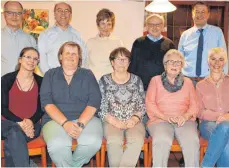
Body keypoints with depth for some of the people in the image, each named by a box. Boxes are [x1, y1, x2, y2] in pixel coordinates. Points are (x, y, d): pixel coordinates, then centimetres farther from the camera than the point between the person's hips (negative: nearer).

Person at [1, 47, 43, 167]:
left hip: (32, 125, 1)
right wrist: (20, 122, -18)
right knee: (16, 132, -35)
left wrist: (31, 121, -17)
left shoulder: (40, 82, 6)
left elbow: (41, 108, 3)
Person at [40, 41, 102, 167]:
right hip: (56, 120, -1)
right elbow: (47, 102, -1)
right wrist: (65, 123, -16)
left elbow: (94, 101, -1)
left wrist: (80, 123, -16)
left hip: (86, 118, 1)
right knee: (57, 145, -33)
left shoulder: (87, 75, 11)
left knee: (93, 142, -29)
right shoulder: (50, 75, 12)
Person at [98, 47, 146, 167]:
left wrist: (135, 119, -9)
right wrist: (114, 121, -13)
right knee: (114, 141, -32)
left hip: (133, 121, 2)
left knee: (137, 140, -30)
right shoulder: (104, 80, 6)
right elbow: (100, 107, 0)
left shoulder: (136, 80, 11)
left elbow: (143, 105, 9)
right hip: (112, 122, -1)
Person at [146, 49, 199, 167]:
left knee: (192, 141, -29)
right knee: (162, 141, -33)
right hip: (160, 120, -1)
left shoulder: (187, 82, 20)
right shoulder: (155, 80, 14)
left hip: (185, 121, 2)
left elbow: (194, 104, 12)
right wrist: (165, 117, -11)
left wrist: (185, 116, -9)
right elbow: (149, 103, 4)